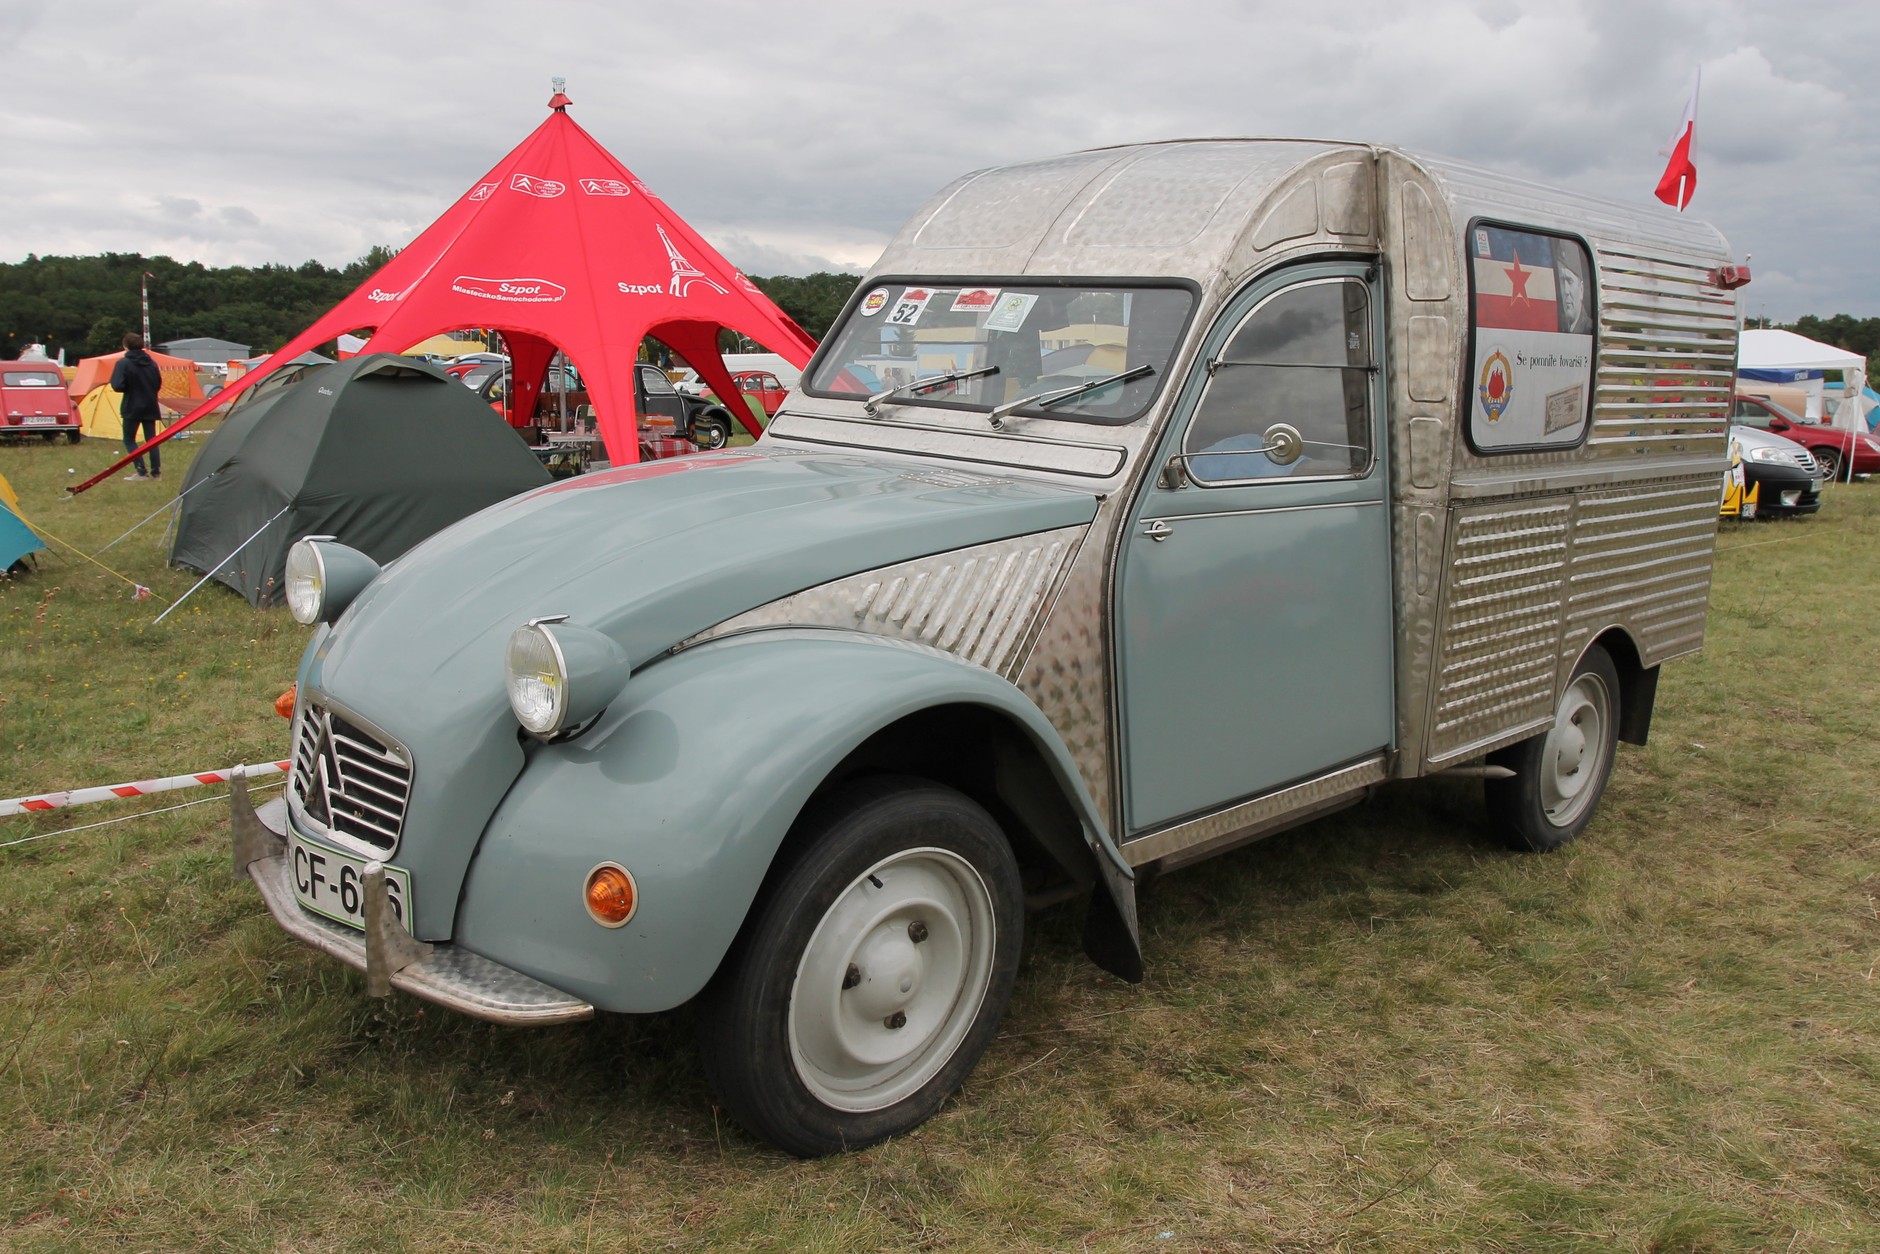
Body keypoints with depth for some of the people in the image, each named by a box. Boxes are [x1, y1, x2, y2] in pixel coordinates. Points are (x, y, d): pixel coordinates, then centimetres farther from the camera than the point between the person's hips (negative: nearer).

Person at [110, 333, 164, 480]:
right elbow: (158, 384, 11)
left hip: (132, 408, -5)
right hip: (150, 407, 5)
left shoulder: (123, 363, -11)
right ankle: (156, 471, 8)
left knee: (129, 440, 5)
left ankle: (141, 471, -5)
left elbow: (117, 386, -18)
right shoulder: (151, 363, 5)